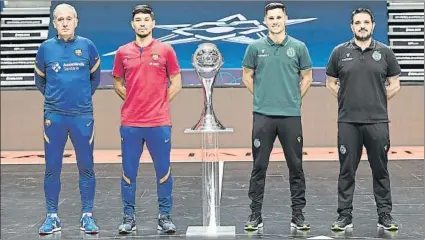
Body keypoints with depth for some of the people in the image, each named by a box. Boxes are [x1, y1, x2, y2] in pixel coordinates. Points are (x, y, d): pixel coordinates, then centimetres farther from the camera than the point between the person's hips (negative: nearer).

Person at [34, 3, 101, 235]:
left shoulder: (87, 46, 0)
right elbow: (39, 79, 16)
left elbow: (95, 77, 14)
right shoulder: (46, 48, 1)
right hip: (54, 116, 0)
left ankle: (87, 216, 14)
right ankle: (52, 217, 14)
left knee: (86, 167, 4)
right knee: (52, 168, 4)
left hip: (83, 116, 0)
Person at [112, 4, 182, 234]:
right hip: (130, 123, 1)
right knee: (128, 172, 5)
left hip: (159, 123, -1)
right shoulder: (122, 52, 6)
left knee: (163, 171, 4)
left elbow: (176, 83, 7)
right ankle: (129, 217, 16)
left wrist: (160, 103, 2)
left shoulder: (165, 50, 2)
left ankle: (165, 216, 16)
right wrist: (134, 101, 7)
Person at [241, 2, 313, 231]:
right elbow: (247, 76, 11)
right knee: (259, 167, 4)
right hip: (263, 115, 0)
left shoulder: (298, 47, 3)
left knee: (295, 167, 5)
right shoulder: (255, 47, 3)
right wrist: (262, 96, 8)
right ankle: (255, 214, 13)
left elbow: (307, 77, 11)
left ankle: (298, 214, 16)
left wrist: (294, 99, 7)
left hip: (291, 115, 1)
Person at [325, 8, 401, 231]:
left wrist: (376, 102, 5)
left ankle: (385, 215, 18)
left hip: (378, 121, 0)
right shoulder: (340, 52, 3)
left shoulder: (385, 52, 3)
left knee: (380, 170, 8)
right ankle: (344, 215, 14)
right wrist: (349, 101, 6)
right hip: (348, 122, 0)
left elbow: (394, 85, 8)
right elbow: (331, 83, 10)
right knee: (347, 171, 6)